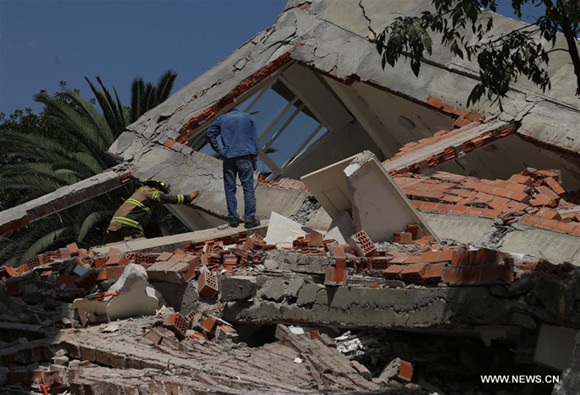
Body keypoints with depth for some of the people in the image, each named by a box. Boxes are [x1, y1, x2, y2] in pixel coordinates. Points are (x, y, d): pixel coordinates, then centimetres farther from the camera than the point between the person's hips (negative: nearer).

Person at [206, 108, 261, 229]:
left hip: (228, 157, 1)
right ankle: (250, 219, -5)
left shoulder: (221, 118, 14)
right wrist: (254, 159, 11)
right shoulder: (248, 117, 13)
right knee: (248, 187, 0)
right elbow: (254, 139, 9)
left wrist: (219, 150, 3)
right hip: (244, 156, -1)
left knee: (230, 189, 5)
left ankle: (233, 219, 5)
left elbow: (209, 133, 2)